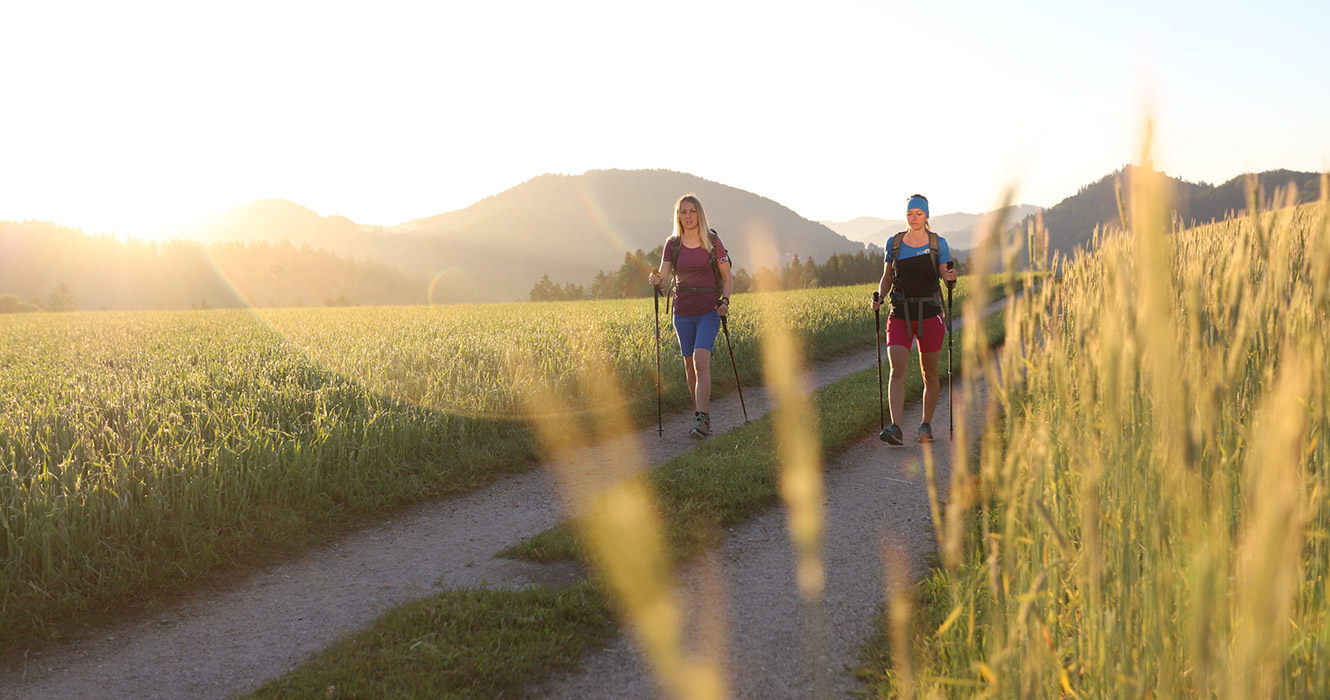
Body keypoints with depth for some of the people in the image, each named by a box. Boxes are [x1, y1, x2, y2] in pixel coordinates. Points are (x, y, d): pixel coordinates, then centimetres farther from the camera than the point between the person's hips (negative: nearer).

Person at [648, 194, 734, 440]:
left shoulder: (713, 241, -2)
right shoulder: (672, 244, 3)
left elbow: (727, 277, 4)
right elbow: (664, 275, -5)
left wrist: (724, 301, -12)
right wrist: (656, 279, -28)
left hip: (709, 311, -3)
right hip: (683, 312, 3)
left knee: (701, 362, -18)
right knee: (690, 366, 9)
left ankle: (701, 420, -23)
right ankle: (702, 412, 26)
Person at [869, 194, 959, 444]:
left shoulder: (938, 243, 2)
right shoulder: (894, 243, 6)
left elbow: (946, 277, 3)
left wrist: (951, 278, -20)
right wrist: (879, 297, -5)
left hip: (929, 315, 0)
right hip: (900, 315, 1)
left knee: (930, 374, 8)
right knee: (897, 371, -14)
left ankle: (926, 425, 23)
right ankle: (896, 428, -21)